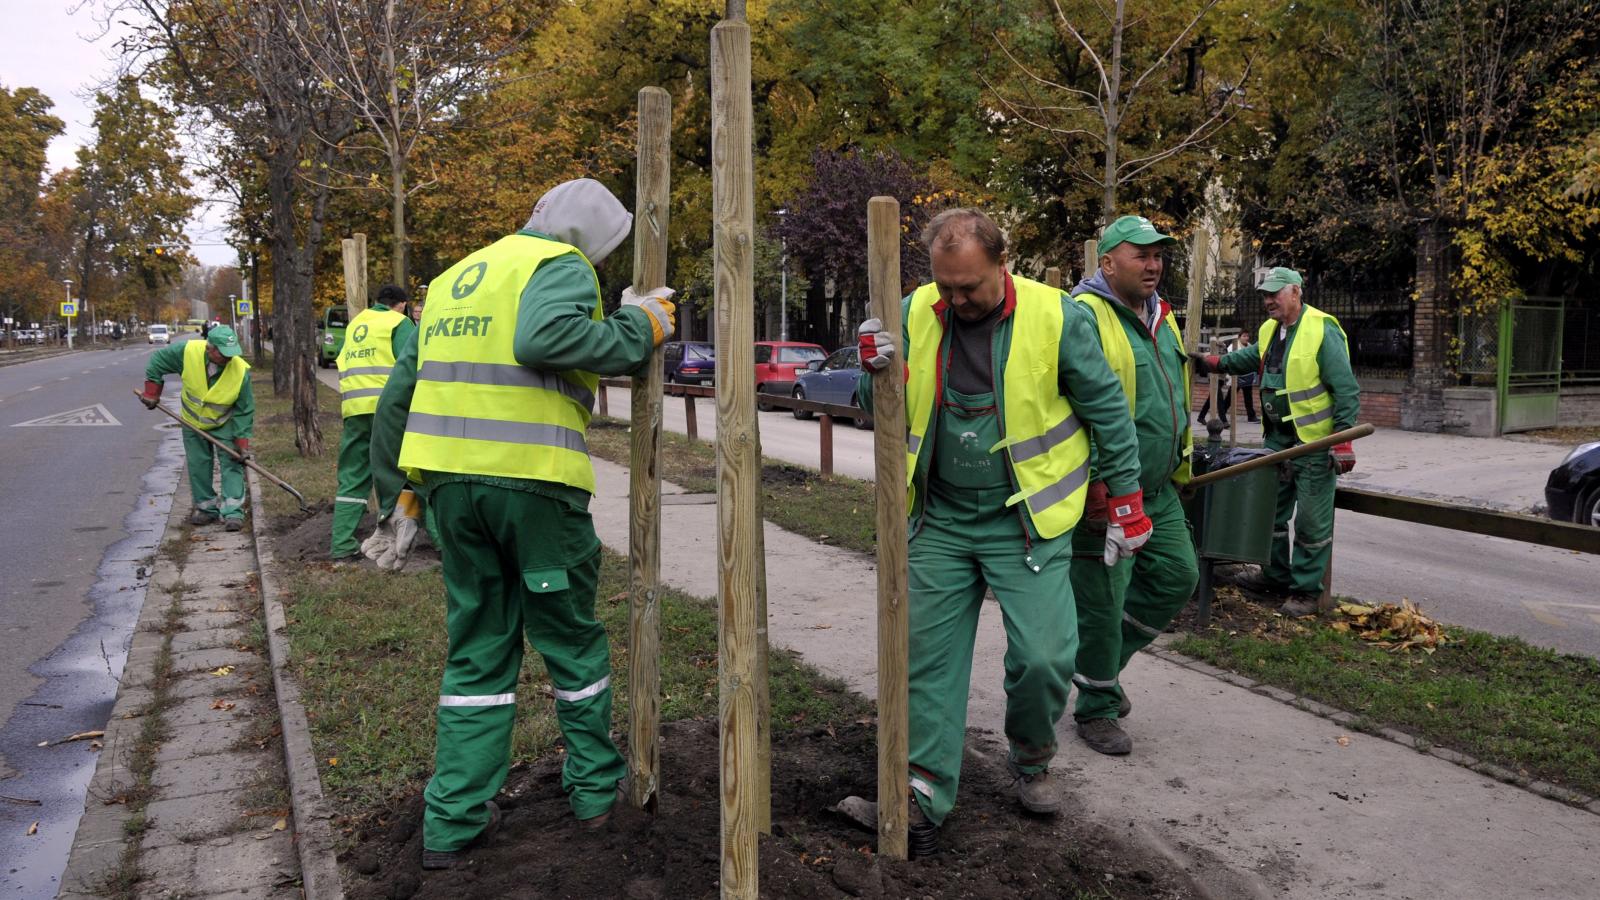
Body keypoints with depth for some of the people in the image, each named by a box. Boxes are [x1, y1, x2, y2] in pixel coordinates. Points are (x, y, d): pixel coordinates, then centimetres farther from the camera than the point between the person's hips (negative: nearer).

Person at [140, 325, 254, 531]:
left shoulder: (241, 371, -30)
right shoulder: (188, 352, -28)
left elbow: (244, 410, -20)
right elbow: (157, 361, -8)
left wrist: (242, 440, -22)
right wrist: (152, 392, -9)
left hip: (225, 423, -2)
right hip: (193, 422, 2)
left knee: (232, 464, -9)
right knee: (198, 466, 7)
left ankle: (233, 512, -8)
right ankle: (206, 508, 18)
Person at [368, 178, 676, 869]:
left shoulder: (453, 279, 22)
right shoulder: (562, 265, -2)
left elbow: (400, 389, 22)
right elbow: (543, 337, -25)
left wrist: (392, 484, 27)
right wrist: (636, 333, -14)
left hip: (450, 479, 6)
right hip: (532, 479, -6)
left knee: (478, 649, 15)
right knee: (572, 637, 12)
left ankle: (453, 818, 16)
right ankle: (595, 787, 26)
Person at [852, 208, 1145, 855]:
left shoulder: (1056, 317, -9)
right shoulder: (916, 314, -1)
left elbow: (1108, 413, -1)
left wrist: (1125, 503, 2)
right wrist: (877, 374, -18)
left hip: (1025, 525, -3)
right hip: (940, 522, 3)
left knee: (1043, 658, -7)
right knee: (929, 657, 4)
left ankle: (1031, 763, 23)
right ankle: (925, 793, 17)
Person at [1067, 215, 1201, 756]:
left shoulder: (1161, 318, 13)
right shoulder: (1085, 318, -16)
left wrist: (1180, 464, 23)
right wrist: (1094, 489, -24)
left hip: (1157, 491, 9)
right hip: (1105, 495, -9)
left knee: (1177, 576, 14)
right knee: (1101, 602, 1)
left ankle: (1105, 660, 32)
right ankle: (1096, 709, 19)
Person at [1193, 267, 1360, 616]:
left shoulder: (1322, 331, -15)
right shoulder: (1269, 331, 9)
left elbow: (1346, 390, -15)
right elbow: (1248, 358, 26)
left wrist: (1342, 441, -19)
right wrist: (1211, 363, 9)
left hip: (1313, 443, -8)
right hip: (1277, 439, 8)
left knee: (1311, 522, 0)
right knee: (1272, 512, 16)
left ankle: (1305, 590, 11)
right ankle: (1277, 577, 30)